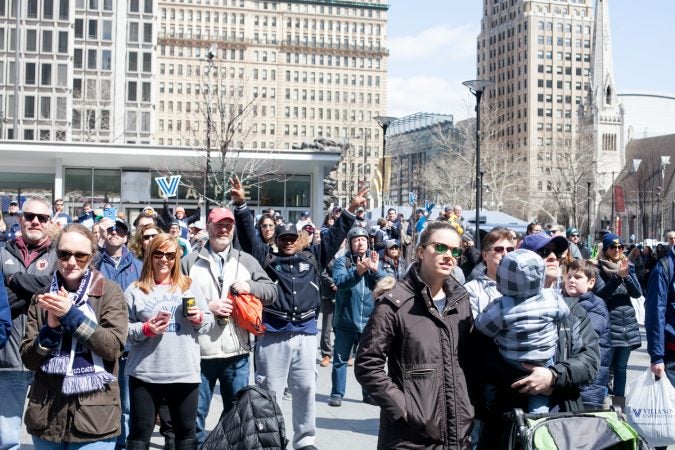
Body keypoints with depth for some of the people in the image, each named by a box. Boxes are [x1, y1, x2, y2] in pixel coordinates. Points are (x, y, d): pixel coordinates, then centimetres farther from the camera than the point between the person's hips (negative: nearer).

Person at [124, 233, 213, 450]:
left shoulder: (189, 286, 8)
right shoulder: (135, 290, 2)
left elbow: (209, 321, 10)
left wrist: (199, 318, -11)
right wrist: (145, 329, -16)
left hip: (185, 372, 2)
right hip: (144, 373, -2)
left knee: (186, 431, 14)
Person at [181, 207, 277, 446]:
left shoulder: (246, 261, 10)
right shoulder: (191, 262, 3)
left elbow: (272, 292, 9)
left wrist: (249, 286, -9)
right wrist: (207, 307, -12)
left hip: (236, 353, 2)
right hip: (200, 352, -2)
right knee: (196, 413, 5)